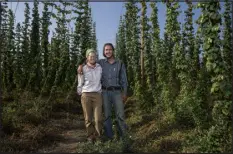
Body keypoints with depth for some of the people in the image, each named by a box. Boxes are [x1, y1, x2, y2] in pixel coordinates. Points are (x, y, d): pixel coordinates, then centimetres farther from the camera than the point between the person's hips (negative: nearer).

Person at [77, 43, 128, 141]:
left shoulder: (120, 64, 6)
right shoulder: (100, 63, 7)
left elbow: (124, 80, 5)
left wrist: (125, 93, 0)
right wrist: (80, 65, -8)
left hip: (117, 92, 0)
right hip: (105, 92, 1)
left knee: (120, 115, 0)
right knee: (107, 115, 3)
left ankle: (123, 136, 13)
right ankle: (109, 137, 13)